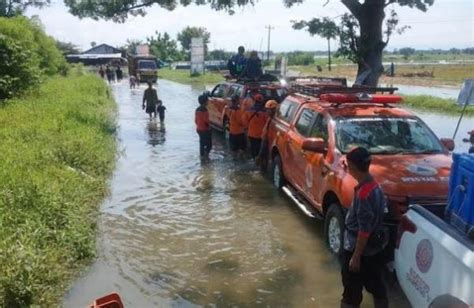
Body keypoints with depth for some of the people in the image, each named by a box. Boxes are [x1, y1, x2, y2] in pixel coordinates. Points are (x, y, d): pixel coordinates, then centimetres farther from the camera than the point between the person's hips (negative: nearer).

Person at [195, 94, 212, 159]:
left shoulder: (197, 109, 6)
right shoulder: (204, 110, -20)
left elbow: (195, 120, 11)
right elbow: (206, 120, -21)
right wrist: (209, 126, -7)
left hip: (199, 129, 9)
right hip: (205, 129, -9)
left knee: (202, 143, 15)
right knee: (209, 144, -1)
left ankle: (202, 155, 20)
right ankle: (205, 154, -8)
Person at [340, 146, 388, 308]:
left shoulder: (363, 193, -26)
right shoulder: (375, 186, 2)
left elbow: (364, 229, -24)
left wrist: (355, 256, -17)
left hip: (360, 249, -9)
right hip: (374, 247, 9)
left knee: (352, 290, 7)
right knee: (375, 285, 20)